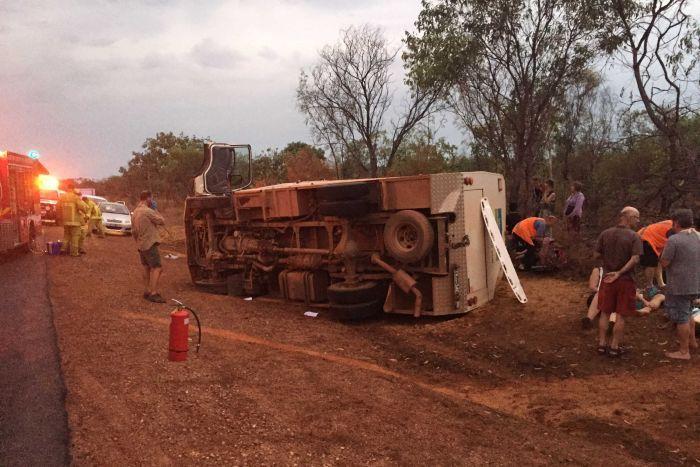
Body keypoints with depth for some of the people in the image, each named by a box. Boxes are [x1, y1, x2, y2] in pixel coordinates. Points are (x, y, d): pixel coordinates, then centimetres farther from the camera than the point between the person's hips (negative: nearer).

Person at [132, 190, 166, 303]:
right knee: (157, 268, -10)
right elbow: (162, 221, -12)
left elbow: (133, 231, 19)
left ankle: (147, 291, 21)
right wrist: (155, 211, -1)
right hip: (150, 244, -10)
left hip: (141, 245, 10)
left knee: (147, 268, 16)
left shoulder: (135, 212, 13)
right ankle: (153, 294, -15)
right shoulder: (148, 211, -17)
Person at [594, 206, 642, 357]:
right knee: (621, 315, 7)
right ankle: (614, 347, 12)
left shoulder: (605, 234, 0)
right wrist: (619, 273, -16)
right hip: (625, 280, -3)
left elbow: (597, 254, 1)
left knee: (605, 313, 12)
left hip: (607, 278, 3)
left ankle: (602, 344, 18)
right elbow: (635, 259, -21)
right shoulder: (634, 237, -11)